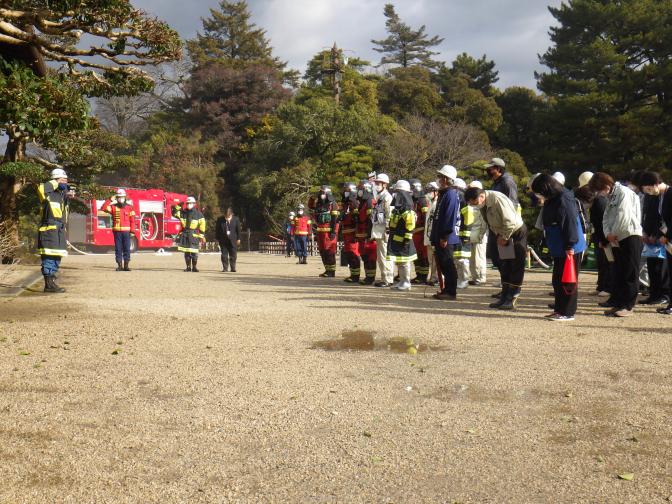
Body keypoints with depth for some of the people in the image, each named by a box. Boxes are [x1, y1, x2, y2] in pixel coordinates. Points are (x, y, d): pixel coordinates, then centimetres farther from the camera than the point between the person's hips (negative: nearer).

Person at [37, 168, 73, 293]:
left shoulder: (62, 194, 15)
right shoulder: (49, 194, -10)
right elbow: (41, 189, -31)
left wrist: (69, 195, 9)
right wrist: (55, 183, -17)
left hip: (59, 231, 9)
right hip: (49, 230, -9)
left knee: (57, 258, 13)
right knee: (49, 257, -9)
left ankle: (52, 282, 21)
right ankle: (49, 284, -8)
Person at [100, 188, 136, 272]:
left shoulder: (129, 207, 5)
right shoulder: (113, 207, 7)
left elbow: (132, 220, 2)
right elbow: (103, 208, -7)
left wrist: (132, 230, -5)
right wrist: (110, 200, -8)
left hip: (126, 231, 0)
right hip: (117, 231, 1)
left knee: (127, 249, -1)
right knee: (118, 248, 2)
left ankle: (126, 265, 4)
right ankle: (119, 265, 6)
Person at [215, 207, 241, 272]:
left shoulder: (236, 219, -2)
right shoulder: (220, 220, -2)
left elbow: (238, 230, 4)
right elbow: (217, 230, 5)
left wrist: (238, 239, 1)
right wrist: (218, 239, 2)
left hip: (232, 240, 0)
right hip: (223, 240, 0)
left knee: (233, 255, 3)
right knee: (224, 255, 0)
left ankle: (233, 268, 14)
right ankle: (225, 268, 8)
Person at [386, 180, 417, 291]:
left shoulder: (407, 211, -16)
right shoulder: (397, 209, 15)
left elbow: (410, 225, -21)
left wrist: (407, 238, -22)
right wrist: (391, 233, 24)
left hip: (402, 240, -10)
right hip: (395, 240, 10)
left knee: (404, 262, -4)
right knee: (398, 261, 14)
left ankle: (406, 283, 3)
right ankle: (402, 282, 23)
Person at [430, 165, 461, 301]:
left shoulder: (451, 194, -15)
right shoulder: (443, 194, 17)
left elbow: (450, 218, -21)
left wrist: (445, 236, -22)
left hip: (446, 238, -10)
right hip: (440, 237, 10)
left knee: (447, 264, -5)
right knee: (442, 264, 13)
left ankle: (451, 292, 0)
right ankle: (446, 290, 20)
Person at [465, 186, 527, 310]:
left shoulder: (497, 199, -27)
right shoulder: (482, 205, -1)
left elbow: (510, 222, -27)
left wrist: (504, 237, -18)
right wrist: (498, 236, 0)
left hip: (516, 232, -9)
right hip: (503, 235, 9)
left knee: (515, 268, -4)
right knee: (504, 268, 11)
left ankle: (512, 299, -2)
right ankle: (504, 298, 17)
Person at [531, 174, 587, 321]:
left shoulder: (564, 200, -18)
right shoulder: (551, 201, 13)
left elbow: (570, 223, -22)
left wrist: (570, 246, -23)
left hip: (569, 249, -10)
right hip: (559, 249, 10)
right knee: (558, 280, 14)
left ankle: (567, 312, 3)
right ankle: (559, 309, 23)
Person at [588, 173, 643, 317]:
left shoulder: (624, 192, -11)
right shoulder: (611, 197, 16)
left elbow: (623, 216, -19)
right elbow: (606, 218, 12)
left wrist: (613, 233, -9)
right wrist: (608, 233, -6)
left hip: (631, 236, -9)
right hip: (617, 240, 9)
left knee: (630, 274, -3)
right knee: (618, 273, 11)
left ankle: (628, 306, 0)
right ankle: (618, 304, 17)